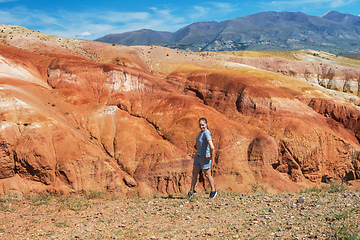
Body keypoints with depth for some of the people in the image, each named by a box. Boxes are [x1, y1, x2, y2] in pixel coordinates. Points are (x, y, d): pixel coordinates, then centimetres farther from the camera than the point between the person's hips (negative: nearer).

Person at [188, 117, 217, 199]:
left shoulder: (206, 133, -21)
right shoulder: (201, 132, 8)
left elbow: (212, 147, -31)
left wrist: (211, 157, -20)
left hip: (205, 158, -8)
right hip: (198, 156, 8)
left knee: (207, 175, 4)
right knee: (194, 174, 13)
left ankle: (213, 191, 23)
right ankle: (192, 190, 27)